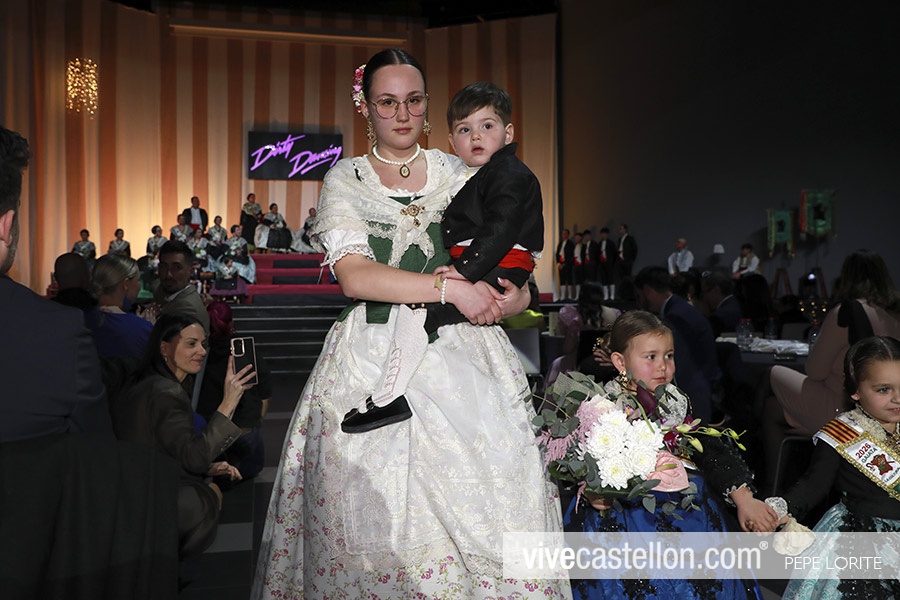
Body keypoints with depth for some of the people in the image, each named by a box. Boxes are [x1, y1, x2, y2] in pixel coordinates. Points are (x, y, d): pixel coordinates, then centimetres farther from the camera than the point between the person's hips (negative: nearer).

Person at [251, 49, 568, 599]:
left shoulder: (462, 175, 12)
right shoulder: (345, 180, 8)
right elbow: (355, 276, -8)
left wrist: (514, 297, -10)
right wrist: (451, 289, -15)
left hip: (463, 356, 2)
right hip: (375, 362, -1)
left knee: (483, 504, -5)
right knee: (375, 513, -4)